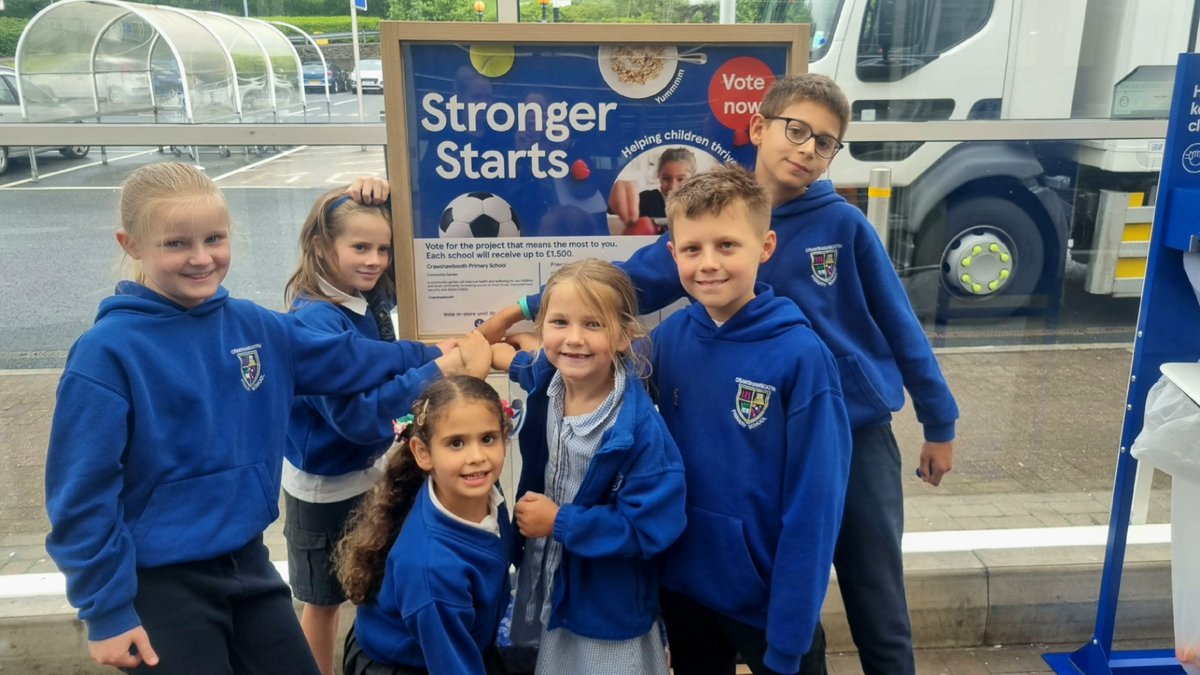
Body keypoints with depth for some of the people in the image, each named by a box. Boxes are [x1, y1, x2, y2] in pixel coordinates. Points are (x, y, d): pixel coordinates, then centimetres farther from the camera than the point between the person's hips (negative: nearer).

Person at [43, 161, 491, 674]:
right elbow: (82, 494, -15)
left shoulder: (253, 326, -1)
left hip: (247, 562, 6)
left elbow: (343, 360, 11)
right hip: (160, 584, -5)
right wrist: (107, 610, -12)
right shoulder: (108, 353, -17)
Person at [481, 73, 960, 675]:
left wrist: (939, 423, 5)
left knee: (880, 612, 11)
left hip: (860, 433, -1)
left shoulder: (843, 223, -7)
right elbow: (631, 282, -4)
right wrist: (526, 309, -8)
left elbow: (898, 324, 0)